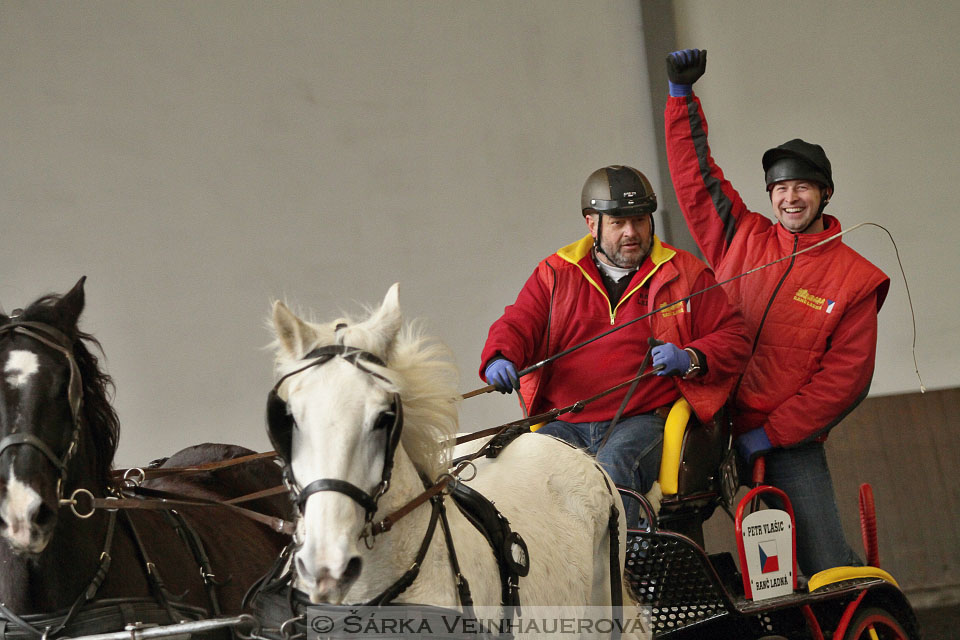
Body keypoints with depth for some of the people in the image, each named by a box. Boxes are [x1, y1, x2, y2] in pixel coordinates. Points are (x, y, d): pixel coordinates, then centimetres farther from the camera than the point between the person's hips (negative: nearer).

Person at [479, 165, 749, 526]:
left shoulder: (685, 273, 12)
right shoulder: (555, 274, 16)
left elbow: (732, 339, 12)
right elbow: (518, 324, 13)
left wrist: (689, 360, -10)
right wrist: (500, 359, -12)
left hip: (644, 419, -2)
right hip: (566, 422, 3)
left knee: (614, 464, -36)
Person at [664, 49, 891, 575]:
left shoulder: (855, 279, -1)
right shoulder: (742, 239, 7)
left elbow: (845, 378, -5)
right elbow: (694, 173, 12)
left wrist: (770, 434, -11)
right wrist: (682, 95, 3)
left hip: (790, 443, -2)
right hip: (714, 422, 2)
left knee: (826, 566, -6)